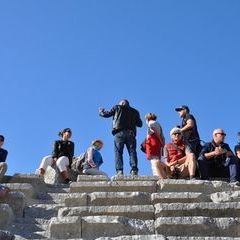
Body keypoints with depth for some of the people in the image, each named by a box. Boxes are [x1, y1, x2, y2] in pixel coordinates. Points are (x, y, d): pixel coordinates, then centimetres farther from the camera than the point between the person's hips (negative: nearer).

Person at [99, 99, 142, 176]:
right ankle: (134, 170, -18)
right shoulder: (135, 111, 22)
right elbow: (140, 124, 19)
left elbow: (106, 114, 17)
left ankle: (119, 171, -19)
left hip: (119, 133, -2)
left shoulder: (117, 108, 16)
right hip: (131, 133, 2)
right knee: (132, 152, -2)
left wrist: (101, 111, 38)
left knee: (118, 152, -5)